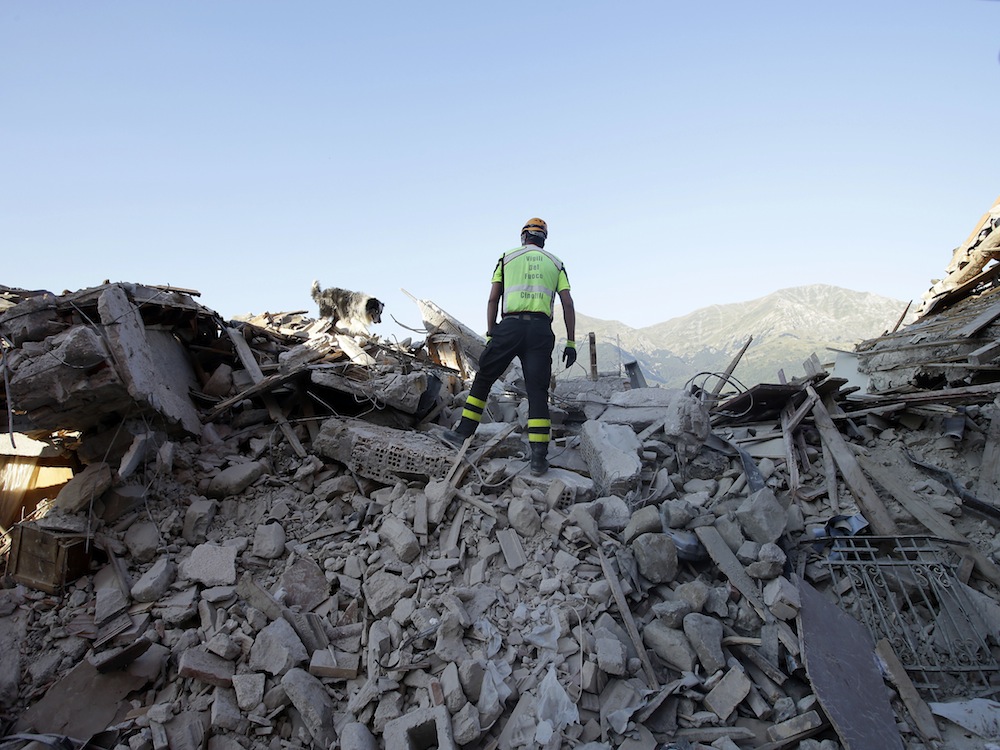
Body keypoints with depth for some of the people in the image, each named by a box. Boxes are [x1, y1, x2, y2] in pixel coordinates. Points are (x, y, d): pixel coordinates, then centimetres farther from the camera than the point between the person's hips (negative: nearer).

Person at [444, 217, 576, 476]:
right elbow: (568, 304, 9)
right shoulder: (556, 263, 18)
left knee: (483, 378, 15)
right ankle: (539, 457, -4)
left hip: (510, 326, -1)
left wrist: (490, 335, 12)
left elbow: (493, 300, 8)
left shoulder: (507, 258, 15)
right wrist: (571, 343, 10)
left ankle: (464, 432, 18)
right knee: (537, 391, 1)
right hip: (541, 330, 1)